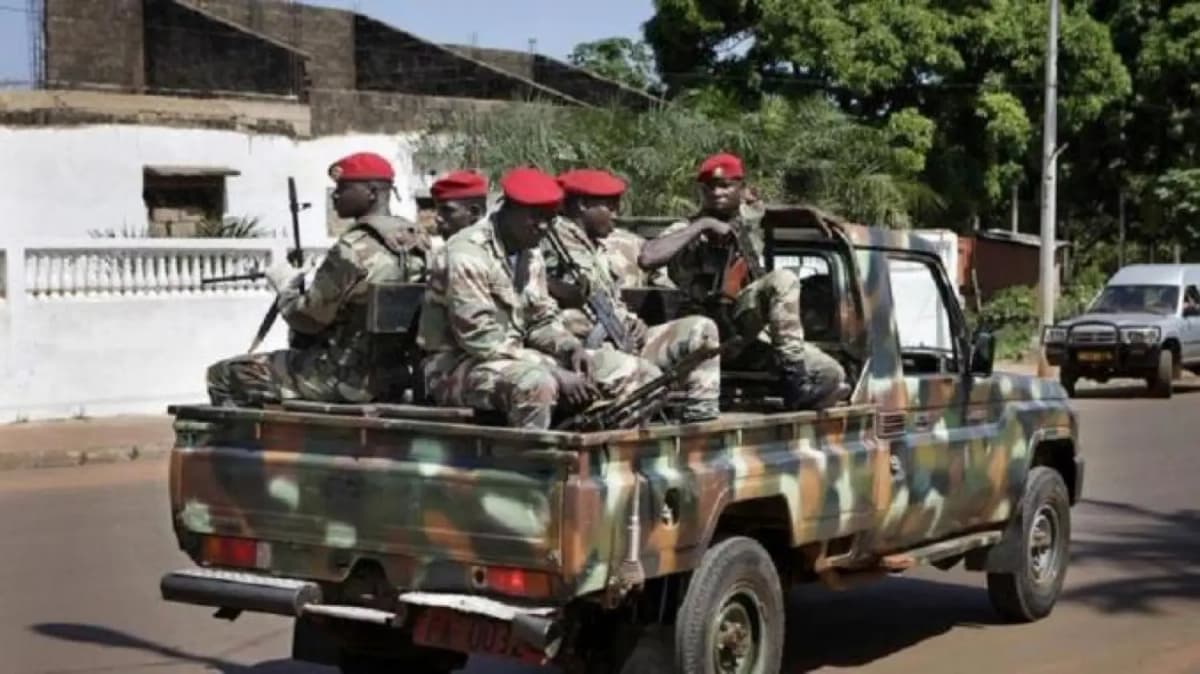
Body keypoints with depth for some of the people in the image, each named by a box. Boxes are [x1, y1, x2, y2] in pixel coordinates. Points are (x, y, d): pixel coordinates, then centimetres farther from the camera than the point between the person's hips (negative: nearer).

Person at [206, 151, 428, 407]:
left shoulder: (353, 250, -22)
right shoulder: (413, 241, 4)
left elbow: (308, 319, -16)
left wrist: (285, 285, 3)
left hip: (343, 378, -9)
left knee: (223, 375, 3)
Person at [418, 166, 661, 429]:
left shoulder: (530, 255, 9)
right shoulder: (467, 254, -18)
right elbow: (480, 339, -24)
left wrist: (572, 348, -7)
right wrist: (556, 372, -25)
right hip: (461, 366, -8)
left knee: (642, 375, -1)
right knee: (536, 383, -42)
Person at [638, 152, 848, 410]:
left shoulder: (750, 219, 10)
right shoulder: (688, 231, -7)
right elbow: (647, 259, -28)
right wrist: (702, 225, -24)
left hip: (755, 328, 7)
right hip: (717, 330, -6)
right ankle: (794, 377, -30)